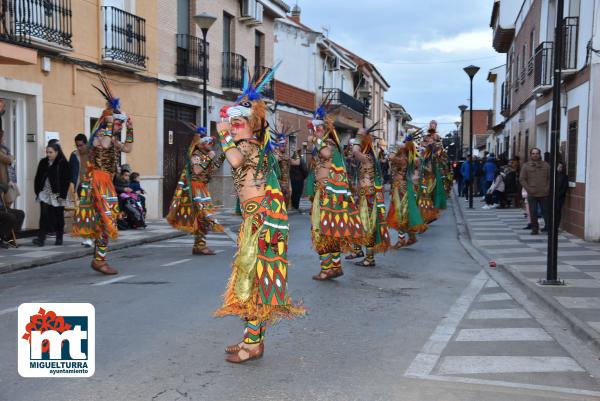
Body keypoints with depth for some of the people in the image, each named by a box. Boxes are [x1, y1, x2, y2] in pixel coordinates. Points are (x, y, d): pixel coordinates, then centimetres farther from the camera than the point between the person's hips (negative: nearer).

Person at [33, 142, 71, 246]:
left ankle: (59, 238, 19)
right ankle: (41, 238, -11)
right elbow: (38, 178, 14)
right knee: (44, 215, -8)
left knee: (59, 217, 7)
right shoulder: (43, 162, 8)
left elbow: (66, 180, -10)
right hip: (45, 194, 3)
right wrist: (37, 191, 6)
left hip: (57, 195, -3)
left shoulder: (63, 164, -7)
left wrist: (62, 195, -14)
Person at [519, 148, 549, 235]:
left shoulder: (546, 165, 9)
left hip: (544, 194, 0)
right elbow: (522, 179, 2)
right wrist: (528, 189, -7)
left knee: (546, 211, 1)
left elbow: (550, 178, 8)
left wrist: (547, 188, -5)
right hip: (532, 194, 0)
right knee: (533, 213, 3)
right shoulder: (526, 166, 5)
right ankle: (535, 229, 12)